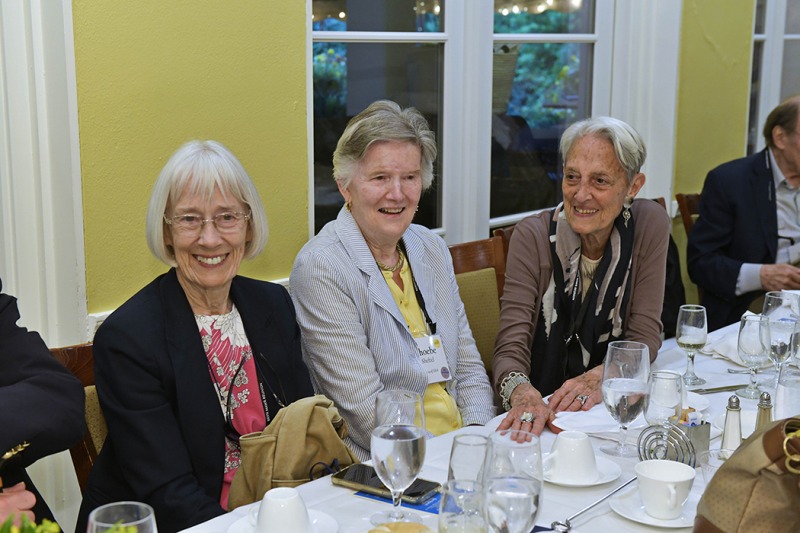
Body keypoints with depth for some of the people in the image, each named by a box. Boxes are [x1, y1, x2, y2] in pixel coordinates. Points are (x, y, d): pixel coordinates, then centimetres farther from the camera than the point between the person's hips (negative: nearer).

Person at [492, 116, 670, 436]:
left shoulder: (648, 226, -4)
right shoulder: (533, 237, -9)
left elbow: (644, 336, -4)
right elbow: (511, 346, -14)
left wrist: (600, 377, -23)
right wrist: (520, 390, -36)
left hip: (611, 408, 0)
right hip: (539, 410, 0)